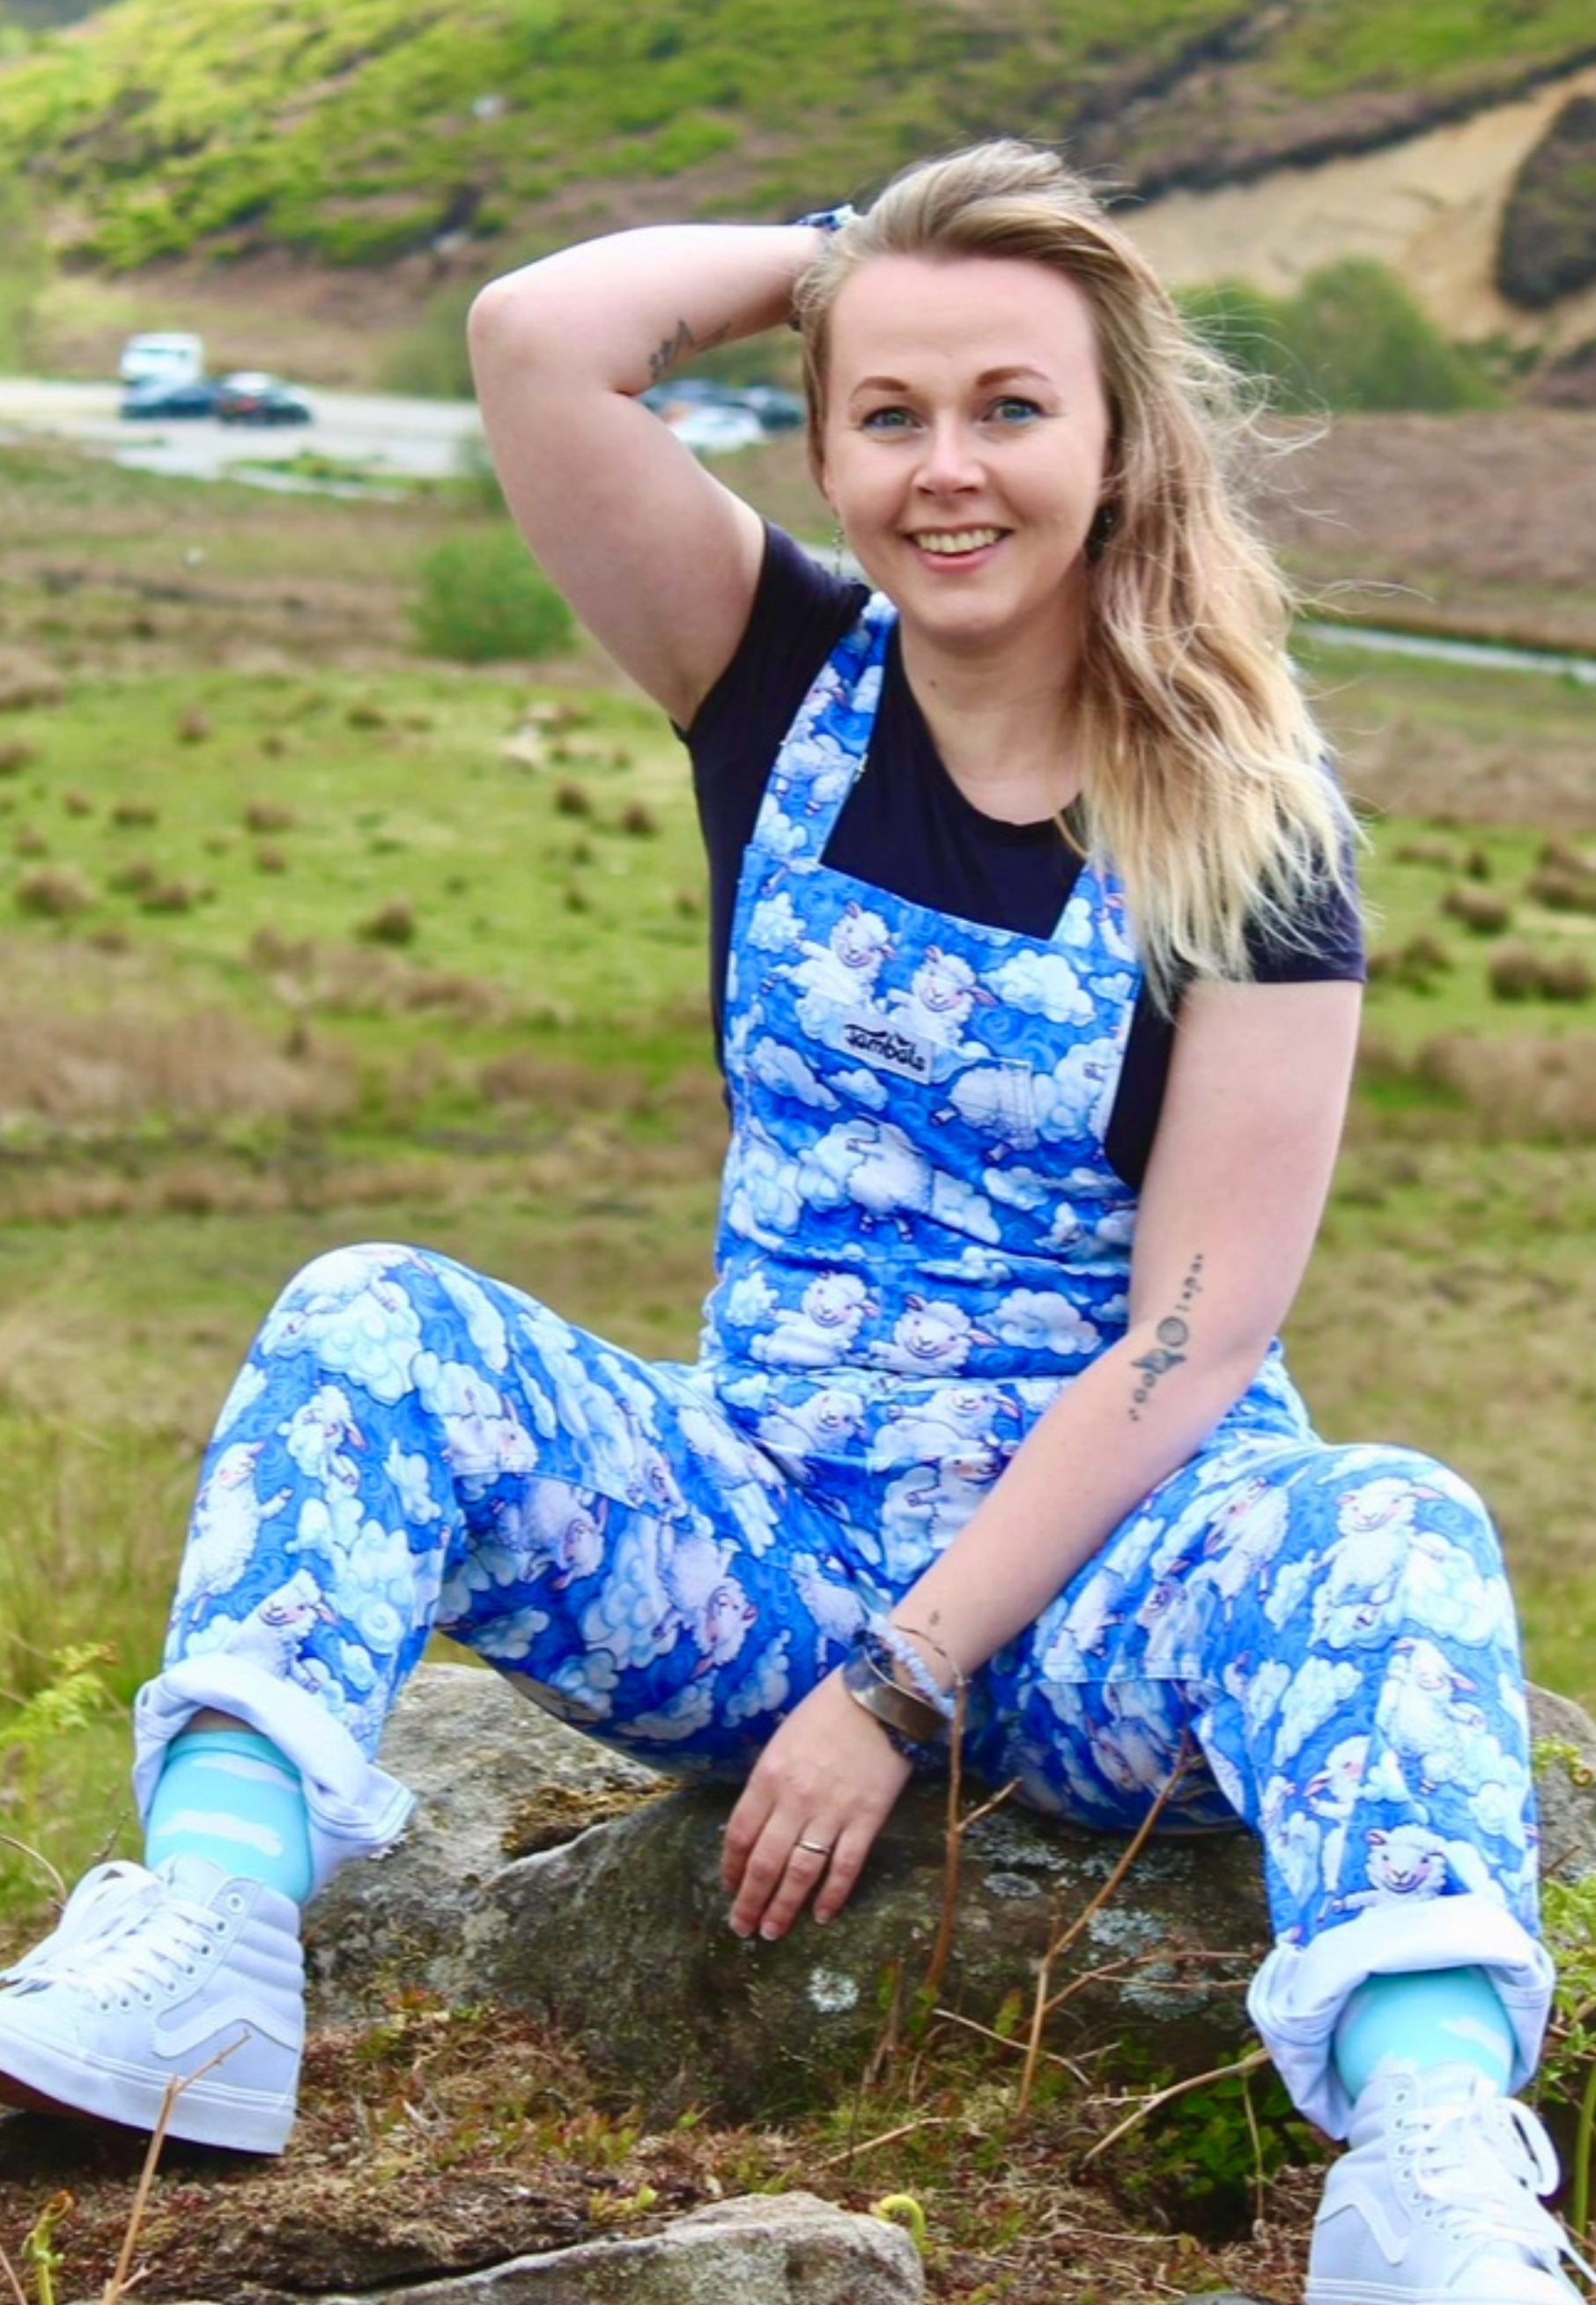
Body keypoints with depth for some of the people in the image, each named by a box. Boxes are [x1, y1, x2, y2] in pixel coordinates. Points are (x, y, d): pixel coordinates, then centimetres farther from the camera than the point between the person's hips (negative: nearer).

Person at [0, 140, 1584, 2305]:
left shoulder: (1247, 828, -8)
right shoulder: (790, 688, 2)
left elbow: (1196, 1333, -13)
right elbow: (535, 338, -12)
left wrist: (899, 1687, -17)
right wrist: (841, 249, -1)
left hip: (1099, 1562, -2)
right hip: (763, 1530, 3)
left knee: (1391, 1534, -34)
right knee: (365, 1325, -20)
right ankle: (191, 1965, -40)